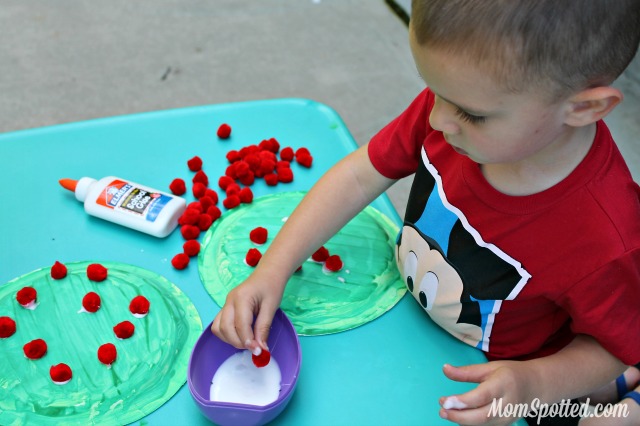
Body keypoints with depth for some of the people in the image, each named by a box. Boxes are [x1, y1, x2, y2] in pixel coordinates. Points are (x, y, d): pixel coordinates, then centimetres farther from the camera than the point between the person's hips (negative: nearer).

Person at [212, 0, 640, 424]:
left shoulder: (604, 245, -38)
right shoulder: (455, 96, -27)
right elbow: (361, 176, -17)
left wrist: (536, 384, -36)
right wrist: (272, 270, -23)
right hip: (407, 301, 4)